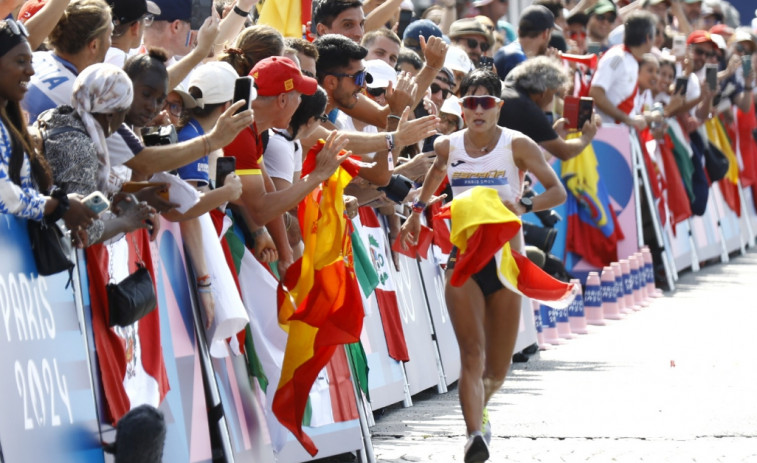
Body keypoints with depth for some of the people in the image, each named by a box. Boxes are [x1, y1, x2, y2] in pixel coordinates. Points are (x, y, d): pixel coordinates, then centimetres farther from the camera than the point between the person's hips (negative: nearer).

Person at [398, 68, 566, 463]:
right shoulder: (448, 147, 3)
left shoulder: (517, 145, -6)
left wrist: (524, 205, -24)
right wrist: (417, 211, 21)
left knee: (497, 370, 9)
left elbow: (558, 192, -7)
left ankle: (477, 412, 40)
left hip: (506, 261, -1)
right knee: (472, 355, -17)